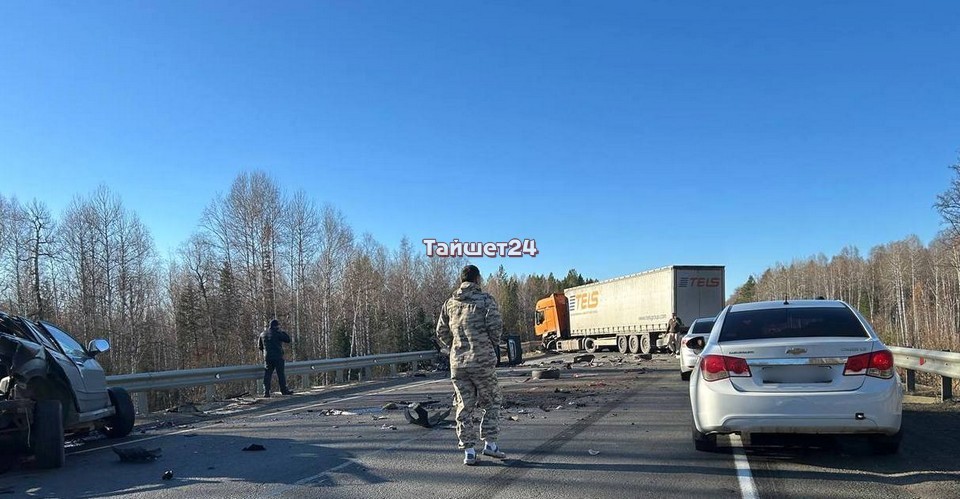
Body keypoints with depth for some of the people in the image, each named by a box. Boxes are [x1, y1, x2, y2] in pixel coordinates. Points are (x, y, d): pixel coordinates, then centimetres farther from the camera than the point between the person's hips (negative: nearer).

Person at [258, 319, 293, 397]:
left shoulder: (263, 334, 10)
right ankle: (284, 390, 7)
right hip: (278, 357, -5)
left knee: (267, 374, 5)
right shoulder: (277, 333, -10)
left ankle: (266, 392, 0)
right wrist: (283, 332, 5)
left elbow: (260, 345, 19)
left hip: (267, 357, 5)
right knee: (281, 374, 2)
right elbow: (288, 340, -7)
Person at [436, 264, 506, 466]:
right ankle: (490, 443, 9)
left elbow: (441, 332, 10)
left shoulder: (450, 303, 10)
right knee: (491, 401, 13)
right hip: (483, 361, -4)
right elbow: (495, 326, -13)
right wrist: (493, 344, 6)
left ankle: (469, 451, 9)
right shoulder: (486, 300, -4)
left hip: (458, 362, 4)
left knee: (464, 406, 9)